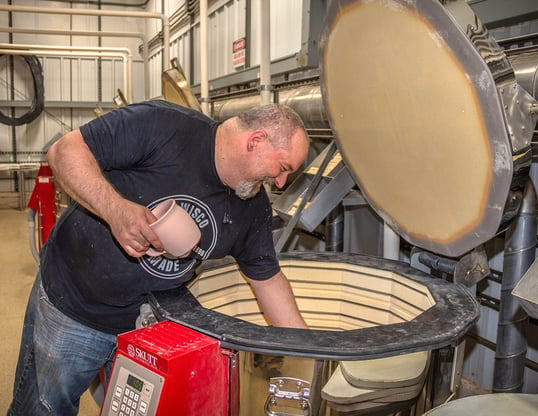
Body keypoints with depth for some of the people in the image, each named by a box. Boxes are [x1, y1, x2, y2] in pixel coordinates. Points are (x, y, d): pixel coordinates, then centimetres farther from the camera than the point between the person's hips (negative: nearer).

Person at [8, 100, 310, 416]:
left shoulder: (254, 208, -5)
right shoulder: (161, 125, -24)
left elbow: (268, 278, 4)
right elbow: (64, 150, -23)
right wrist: (114, 208, -39)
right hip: (69, 304, -4)